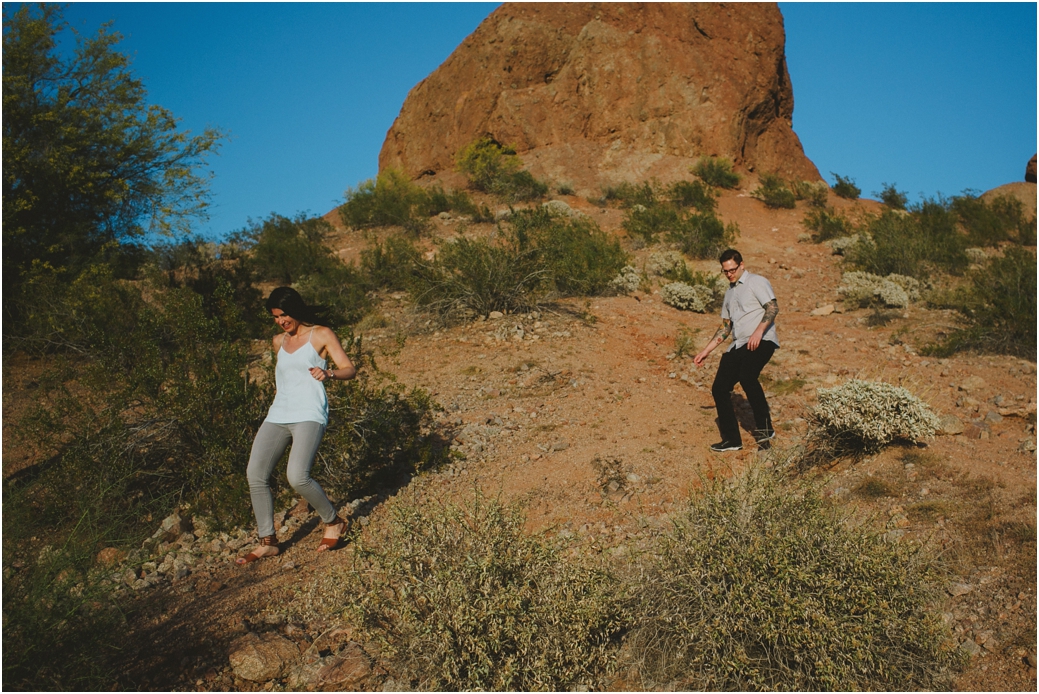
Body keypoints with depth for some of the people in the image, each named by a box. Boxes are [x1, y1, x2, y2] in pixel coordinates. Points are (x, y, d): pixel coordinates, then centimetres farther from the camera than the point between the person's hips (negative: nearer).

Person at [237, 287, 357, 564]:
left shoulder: (321, 335, 1)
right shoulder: (279, 342, 19)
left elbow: (349, 369, -7)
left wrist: (329, 373, -27)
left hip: (309, 415, -6)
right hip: (278, 415, 7)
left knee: (297, 476, -23)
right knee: (255, 473, -8)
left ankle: (333, 521, 2)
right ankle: (268, 542, 4)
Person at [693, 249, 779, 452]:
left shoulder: (756, 282, 1)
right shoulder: (730, 293, 25)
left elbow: (773, 307, -13)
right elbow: (725, 327, 28)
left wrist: (758, 331, -27)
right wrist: (706, 351, 24)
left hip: (761, 342, -8)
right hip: (738, 346, 8)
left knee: (746, 377, -33)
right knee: (719, 388, 1)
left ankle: (764, 427, -24)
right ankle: (731, 440, 10)